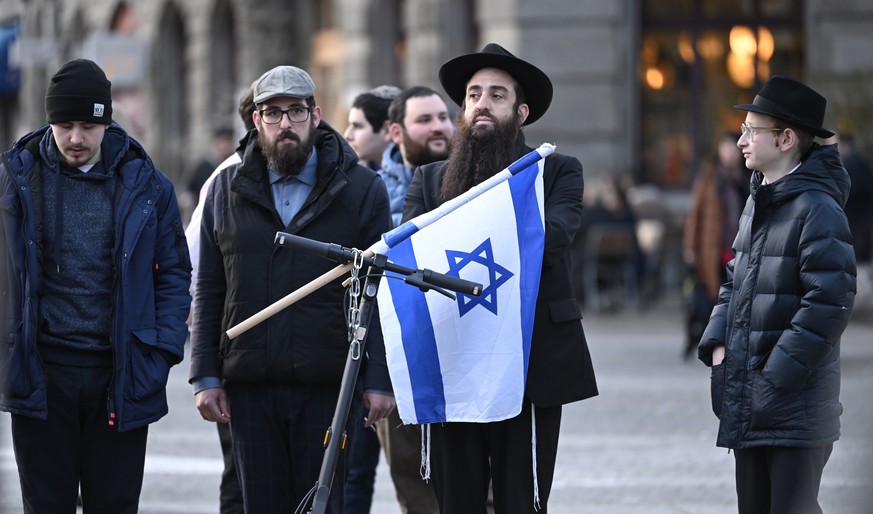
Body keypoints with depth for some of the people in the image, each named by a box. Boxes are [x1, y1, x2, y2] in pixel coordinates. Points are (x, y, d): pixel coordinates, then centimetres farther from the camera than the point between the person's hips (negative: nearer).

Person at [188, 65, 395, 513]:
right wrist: (206, 376, 5)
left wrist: (379, 379, -5)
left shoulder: (361, 190, 3)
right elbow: (208, 292, 12)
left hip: (328, 389, -2)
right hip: (251, 388, 3)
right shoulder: (227, 191, 11)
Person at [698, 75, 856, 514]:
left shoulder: (817, 209, -13)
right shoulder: (757, 204, 14)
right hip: (747, 404, 8)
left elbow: (830, 301, -19)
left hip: (796, 404, -8)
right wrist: (717, 343, 5)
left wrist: (781, 374, -19)